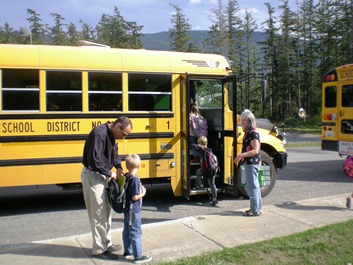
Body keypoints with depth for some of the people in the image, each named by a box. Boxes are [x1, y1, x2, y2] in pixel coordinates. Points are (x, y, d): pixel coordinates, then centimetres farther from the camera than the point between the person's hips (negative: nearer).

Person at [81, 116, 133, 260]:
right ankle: (99, 249, 10)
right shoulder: (99, 134, -25)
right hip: (93, 176, -10)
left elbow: (114, 152, 16)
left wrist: (118, 167, -1)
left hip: (102, 175, 10)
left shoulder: (110, 134, 5)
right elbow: (94, 160, -29)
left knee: (106, 211, 17)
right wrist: (109, 173, -20)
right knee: (99, 213, -2)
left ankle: (106, 243, 29)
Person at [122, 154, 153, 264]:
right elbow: (135, 197, -23)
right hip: (133, 211, -9)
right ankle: (138, 256, 7)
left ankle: (127, 251, 33)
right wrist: (143, 193, -9)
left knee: (126, 232, 19)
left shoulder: (125, 177, 1)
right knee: (135, 233, 0)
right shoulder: (134, 179, -23)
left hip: (127, 209, 9)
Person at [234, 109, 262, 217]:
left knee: (252, 186, -4)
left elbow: (255, 150, -26)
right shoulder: (248, 133, 11)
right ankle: (257, 207, 27)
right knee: (254, 186, 17)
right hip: (249, 163, 10)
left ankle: (255, 210, 3)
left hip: (252, 163, -10)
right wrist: (241, 157, 10)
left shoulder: (253, 133, -18)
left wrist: (242, 155, -30)